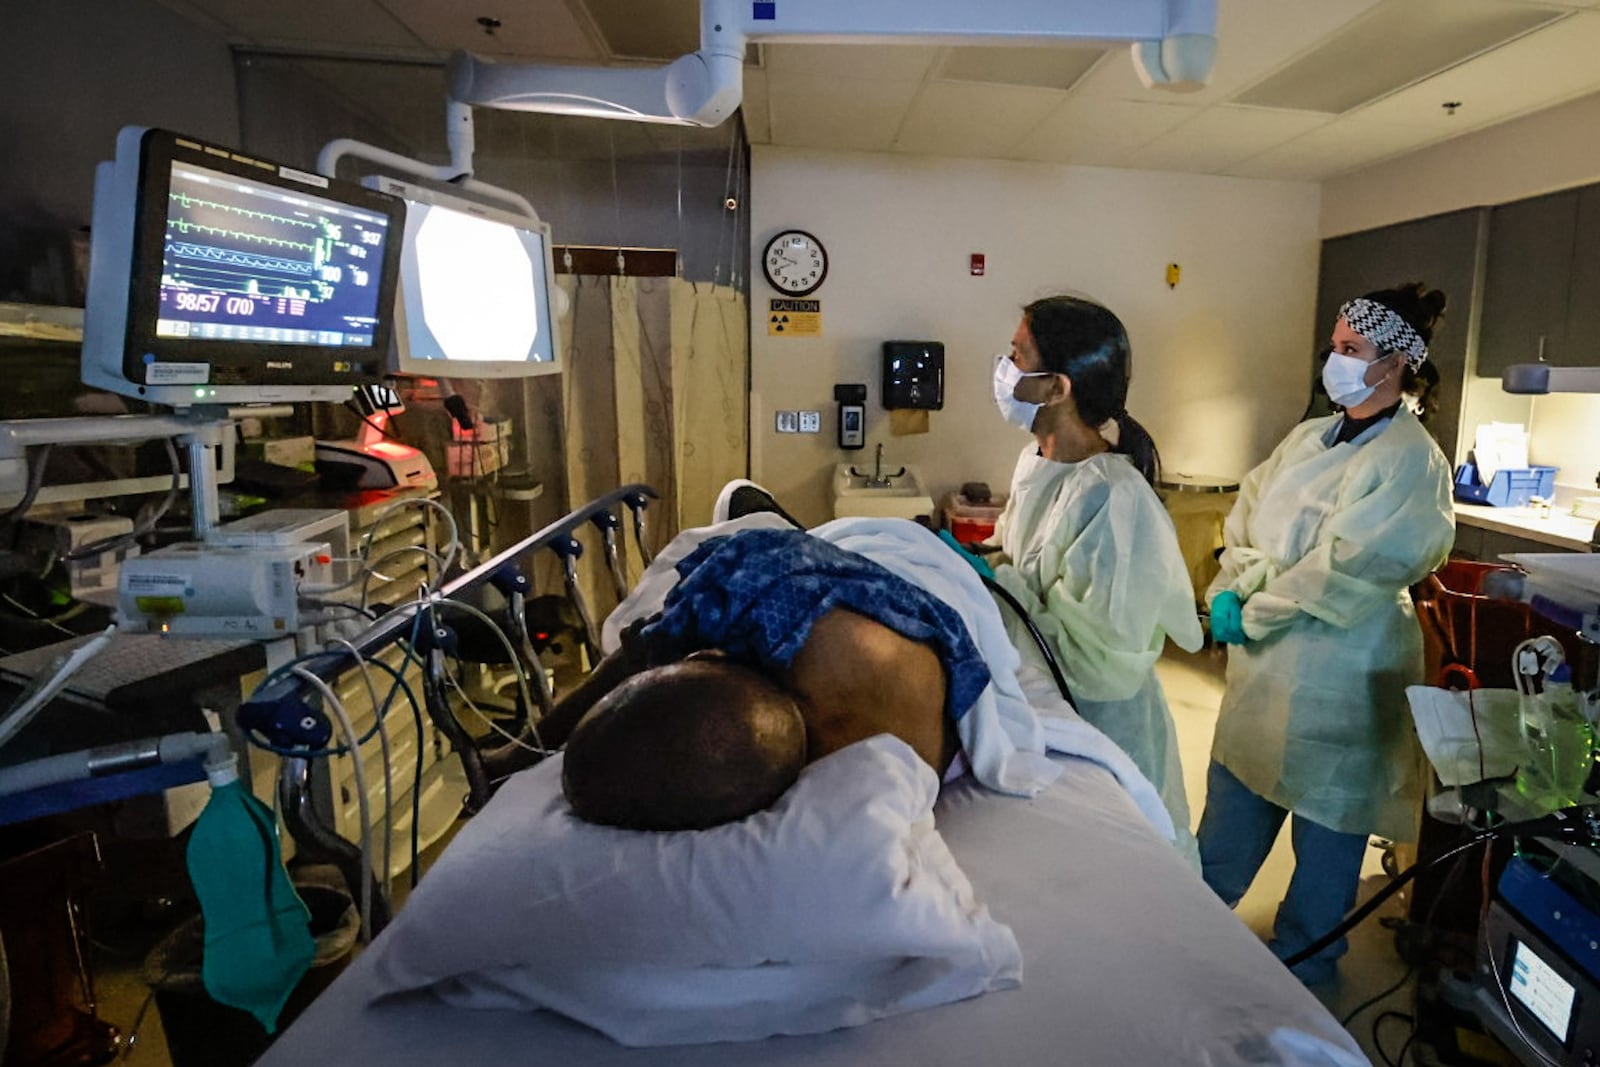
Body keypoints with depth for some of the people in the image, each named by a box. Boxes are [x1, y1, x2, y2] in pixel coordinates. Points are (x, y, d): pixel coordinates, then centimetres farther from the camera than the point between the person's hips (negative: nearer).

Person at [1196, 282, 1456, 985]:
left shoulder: (1412, 461, -14)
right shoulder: (1310, 438, 8)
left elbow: (1346, 570, -21)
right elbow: (1246, 518, 6)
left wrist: (1252, 614, -15)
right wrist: (1229, 591, -10)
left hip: (1339, 669, -7)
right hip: (1266, 661, 7)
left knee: (1327, 815, 12)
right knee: (1234, 796, 19)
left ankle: (1301, 956, 33)